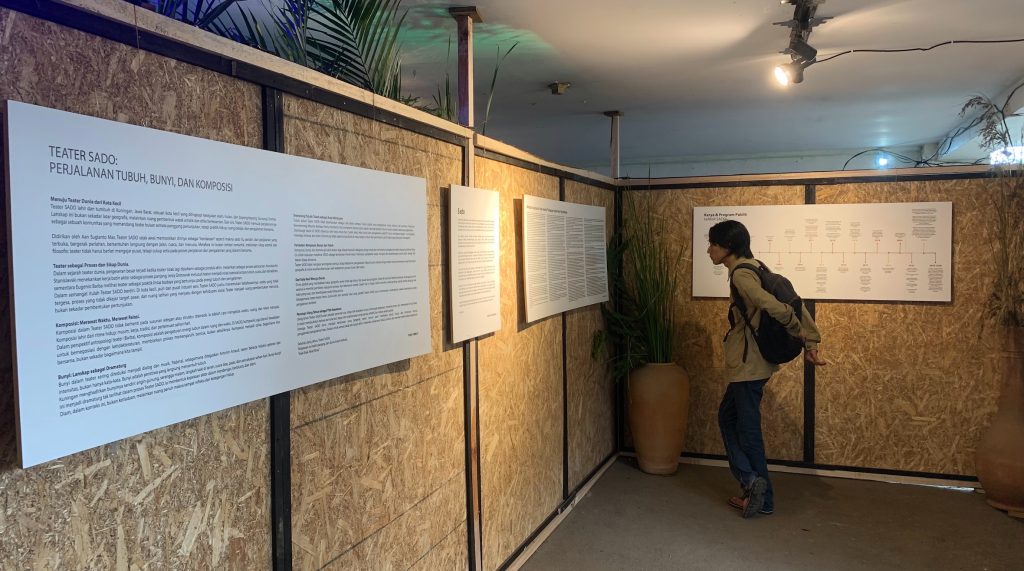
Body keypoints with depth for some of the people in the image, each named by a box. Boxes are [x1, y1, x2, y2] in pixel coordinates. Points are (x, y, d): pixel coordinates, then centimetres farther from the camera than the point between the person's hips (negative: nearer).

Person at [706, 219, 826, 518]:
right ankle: (751, 482, 19)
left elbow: (777, 308, -29)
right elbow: (789, 304, 8)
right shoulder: (751, 269, 10)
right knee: (727, 417, 17)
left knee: (748, 429, 3)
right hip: (750, 363, 10)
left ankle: (764, 499, 14)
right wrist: (810, 340, 5)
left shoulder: (741, 275, -19)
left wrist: (802, 338, -13)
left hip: (749, 365, -10)